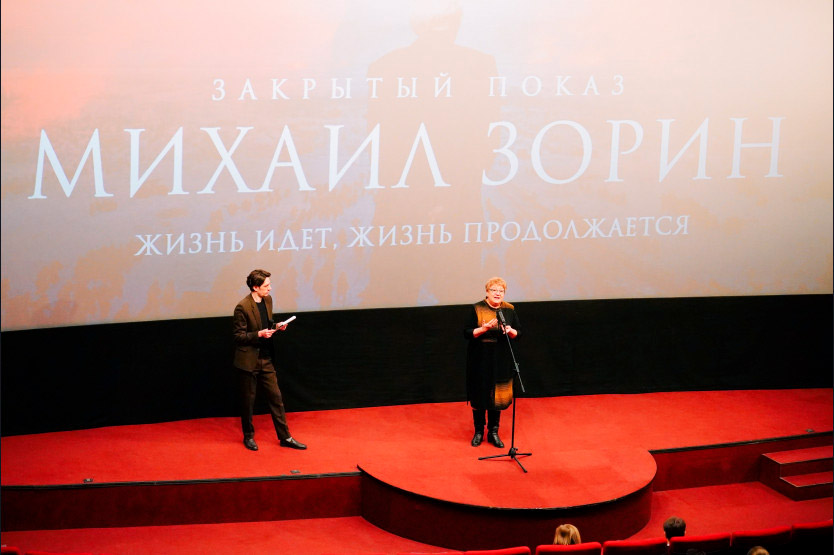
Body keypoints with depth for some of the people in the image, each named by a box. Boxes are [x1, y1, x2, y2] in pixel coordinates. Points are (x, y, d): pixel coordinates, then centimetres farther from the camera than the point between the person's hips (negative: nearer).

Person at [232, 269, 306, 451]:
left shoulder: (267, 300, 4)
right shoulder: (243, 307, -19)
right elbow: (238, 335, -14)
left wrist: (275, 326, -1)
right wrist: (258, 334, -25)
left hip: (266, 359, 7)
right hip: (249, 361, -7)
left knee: (276, 397, 8)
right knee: (248, 400, 8)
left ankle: (285, 437, 15)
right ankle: (248, 436, 24)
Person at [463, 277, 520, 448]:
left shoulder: (509, 310, 4)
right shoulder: (477, 309, -5)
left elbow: (518, 334, 8)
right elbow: (467, 333, -7)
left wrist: (510, 331, -15)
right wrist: (484, 328, -22)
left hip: (501, 361, 2)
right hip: (480, 360, -2)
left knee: (497, 396, 5)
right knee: (479, 395, 4)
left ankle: (493, 432, 16)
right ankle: (478, 432, 16)